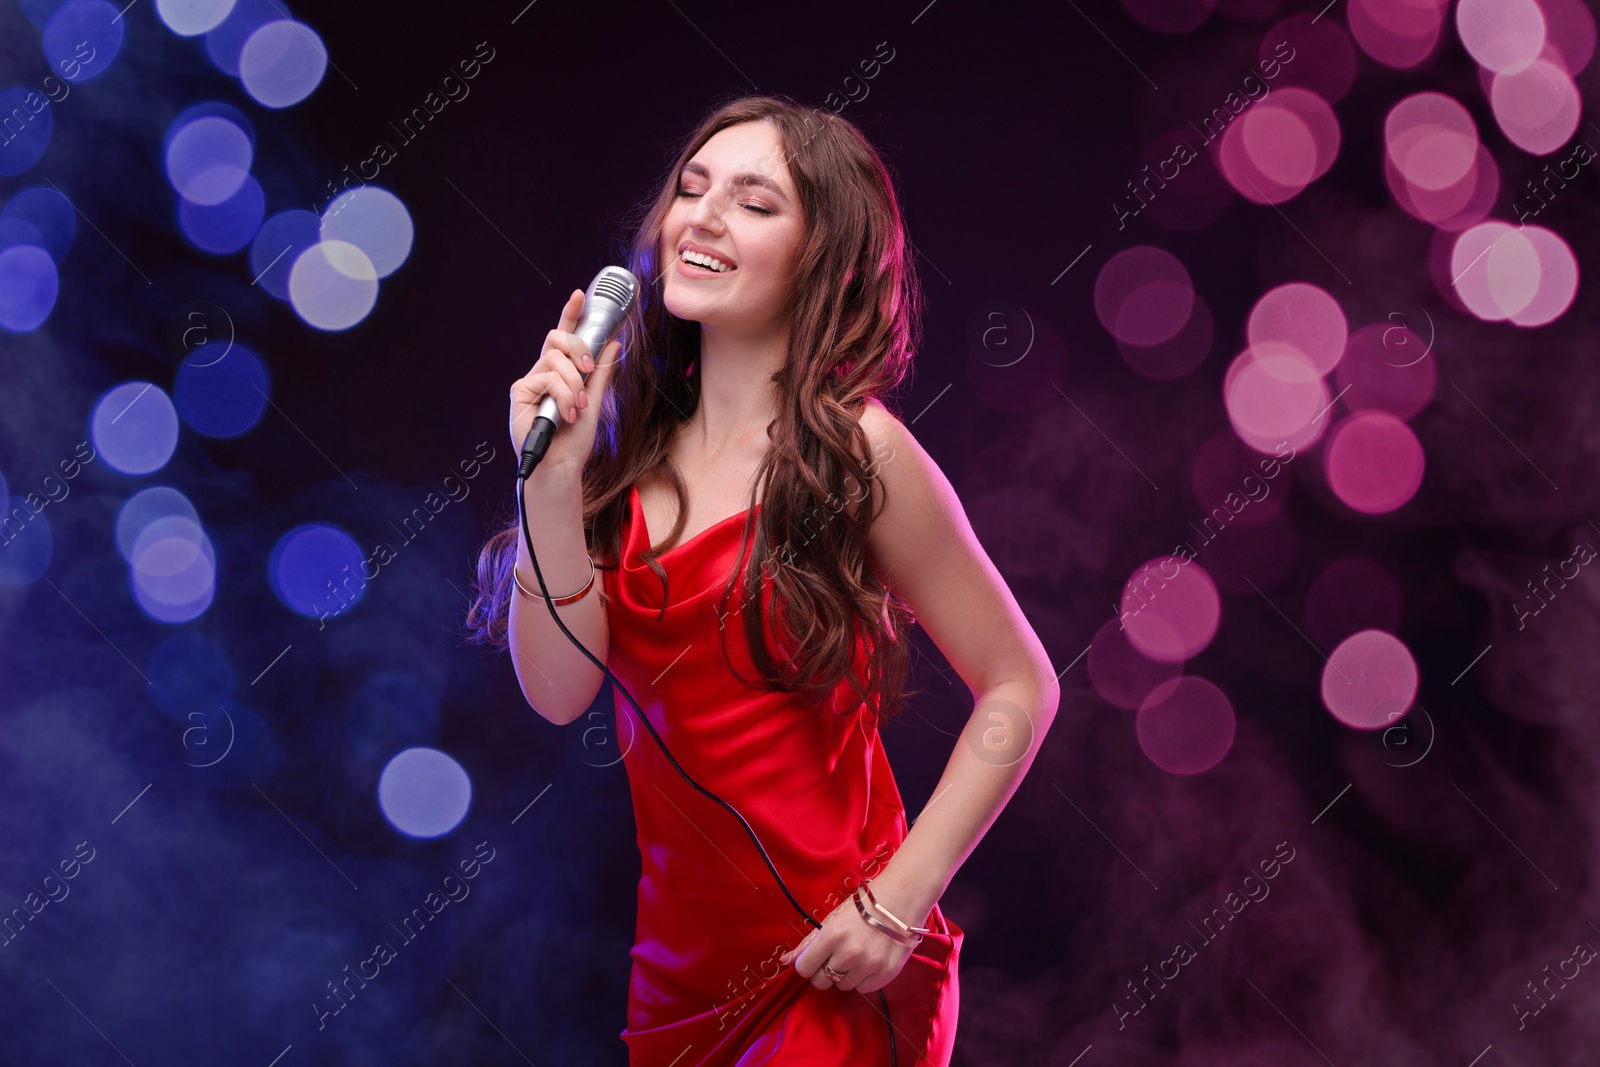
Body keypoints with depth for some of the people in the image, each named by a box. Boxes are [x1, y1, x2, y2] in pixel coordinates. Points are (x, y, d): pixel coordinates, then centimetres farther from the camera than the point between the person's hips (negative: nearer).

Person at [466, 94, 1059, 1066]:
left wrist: (900, 901, -15)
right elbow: (560, 689, -6)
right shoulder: (636, 442, 1)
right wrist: (555, 474, -15)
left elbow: (1019, 687, -9)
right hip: (677, 958, 6)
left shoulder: (850, 450, -13)